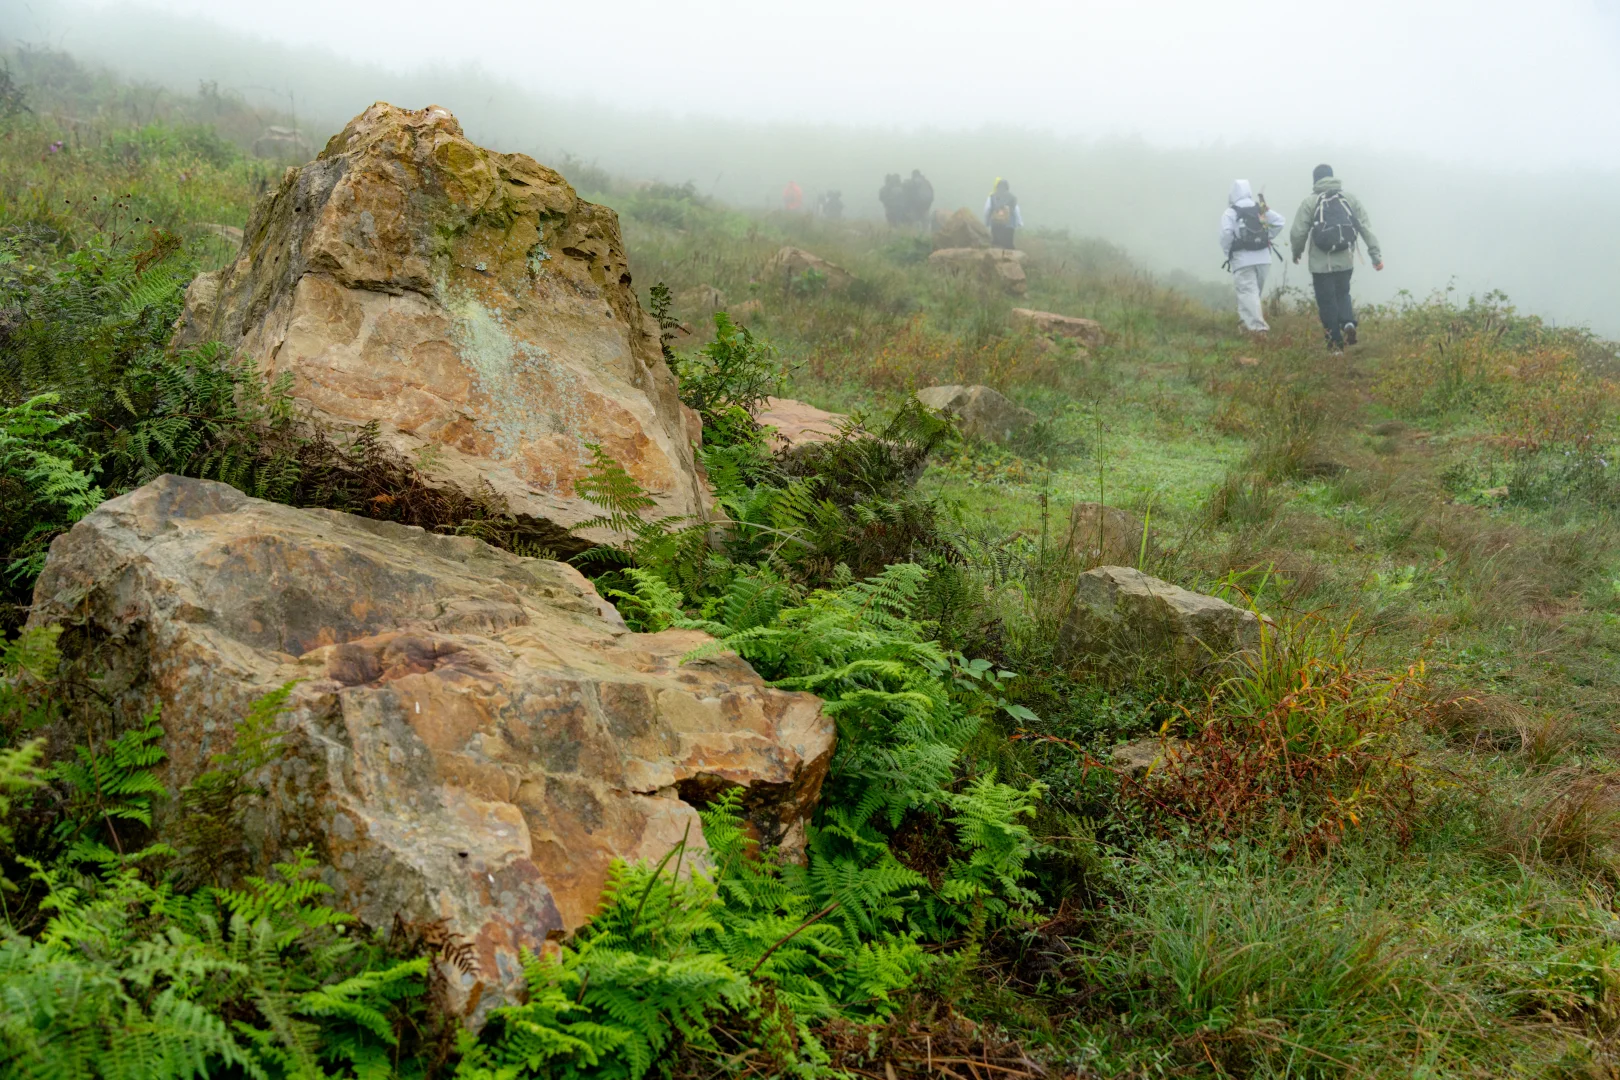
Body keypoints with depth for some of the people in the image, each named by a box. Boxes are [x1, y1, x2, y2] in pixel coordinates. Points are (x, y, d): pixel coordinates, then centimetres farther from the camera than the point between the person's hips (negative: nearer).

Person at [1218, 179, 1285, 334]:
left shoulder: (1230, 213, -4)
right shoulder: (1262, 209, 9)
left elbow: (1226, 234, -16)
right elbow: (1280, 221, 3)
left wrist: (1227, 252, -1)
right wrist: (1267, 238, 12)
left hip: (1242, 260, -5)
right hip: (1263, 258, 5)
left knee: (1248, 293, -8)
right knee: (1254, 292, 18)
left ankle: (1257, 327, -20)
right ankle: (1246, 322, 26)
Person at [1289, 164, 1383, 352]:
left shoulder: (1310, 201, -6)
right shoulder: (1350, 198, 5)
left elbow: (1298, 233, -7)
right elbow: (1366, 228, 1)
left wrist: (1297, 252, 13)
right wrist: (1376, 255, 2)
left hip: (1321, 263, -3)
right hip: (1345, 260, 3)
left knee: (1327, 301, 6)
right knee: (1342, 293, 21)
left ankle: (1335, 342, 6)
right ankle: (1348, 323, -5)